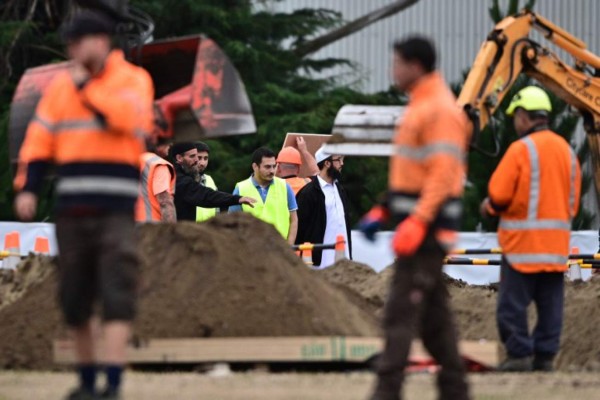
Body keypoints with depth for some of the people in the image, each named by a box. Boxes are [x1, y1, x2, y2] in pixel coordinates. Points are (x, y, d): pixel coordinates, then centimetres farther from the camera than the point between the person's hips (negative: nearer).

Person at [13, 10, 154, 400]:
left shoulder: (133, 79, 2)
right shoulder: (60, 86, 12)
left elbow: (129, 118, -18)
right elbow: (40, 138, 8)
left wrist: (86, 88, -11)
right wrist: (27, 188, -4)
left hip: (116, 210, -4)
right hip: (72, 207, 4)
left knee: (117, 295, -13)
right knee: (75, 299, 8)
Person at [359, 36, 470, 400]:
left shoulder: (441, 110, -15)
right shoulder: (420, 107, 18)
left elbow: (443, 173, -22)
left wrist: (417, 221, -28)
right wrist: (384, 211, 20)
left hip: (427, 226, -10)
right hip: (417, 224, 10)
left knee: (402, 310, -12)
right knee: (433, 313, 12)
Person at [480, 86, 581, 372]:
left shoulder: (521, 149, -12)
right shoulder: (566, 150, 10)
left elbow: (499, 193, -15)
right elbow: (573, 200, 12)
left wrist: (491, 206, 6)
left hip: (523, 240, -7)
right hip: (557, 241, 7)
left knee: (513, 301, 0)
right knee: (550, 302, 8)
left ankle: (519, 354, -2)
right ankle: (545, 356, 9)